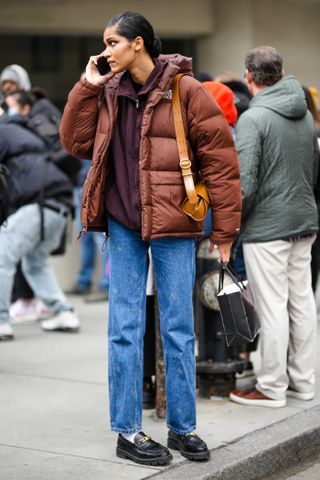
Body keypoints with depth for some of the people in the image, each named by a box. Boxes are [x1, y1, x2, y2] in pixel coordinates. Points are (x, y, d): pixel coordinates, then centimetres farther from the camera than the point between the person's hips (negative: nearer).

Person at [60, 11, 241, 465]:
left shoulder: (185, 90, -8)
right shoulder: (108, 93, 7)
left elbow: (220, 159, -7)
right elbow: (77, 142, 7)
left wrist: (224, 229, -7)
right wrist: (86, 88, -1)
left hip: (172, 226, -3)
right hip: (123, 225, 4)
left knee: (178, 328, 5)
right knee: (125, 327, 5)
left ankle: (182, 427, 18)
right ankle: (128, 431, 13)